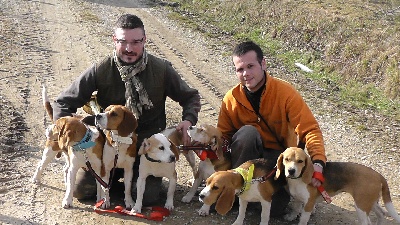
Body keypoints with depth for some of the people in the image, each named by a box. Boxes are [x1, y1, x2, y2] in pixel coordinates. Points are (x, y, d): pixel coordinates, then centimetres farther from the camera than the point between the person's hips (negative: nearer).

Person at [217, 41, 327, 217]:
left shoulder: (285, 92, -17)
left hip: (278, 155, -1)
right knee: (247, 132, -33)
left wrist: (318, 161, -35)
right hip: (247, 156, 1)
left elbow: (310, 129, -19)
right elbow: (223, 136, 0)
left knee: (275, 208, -22)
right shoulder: (231, 99, -9)